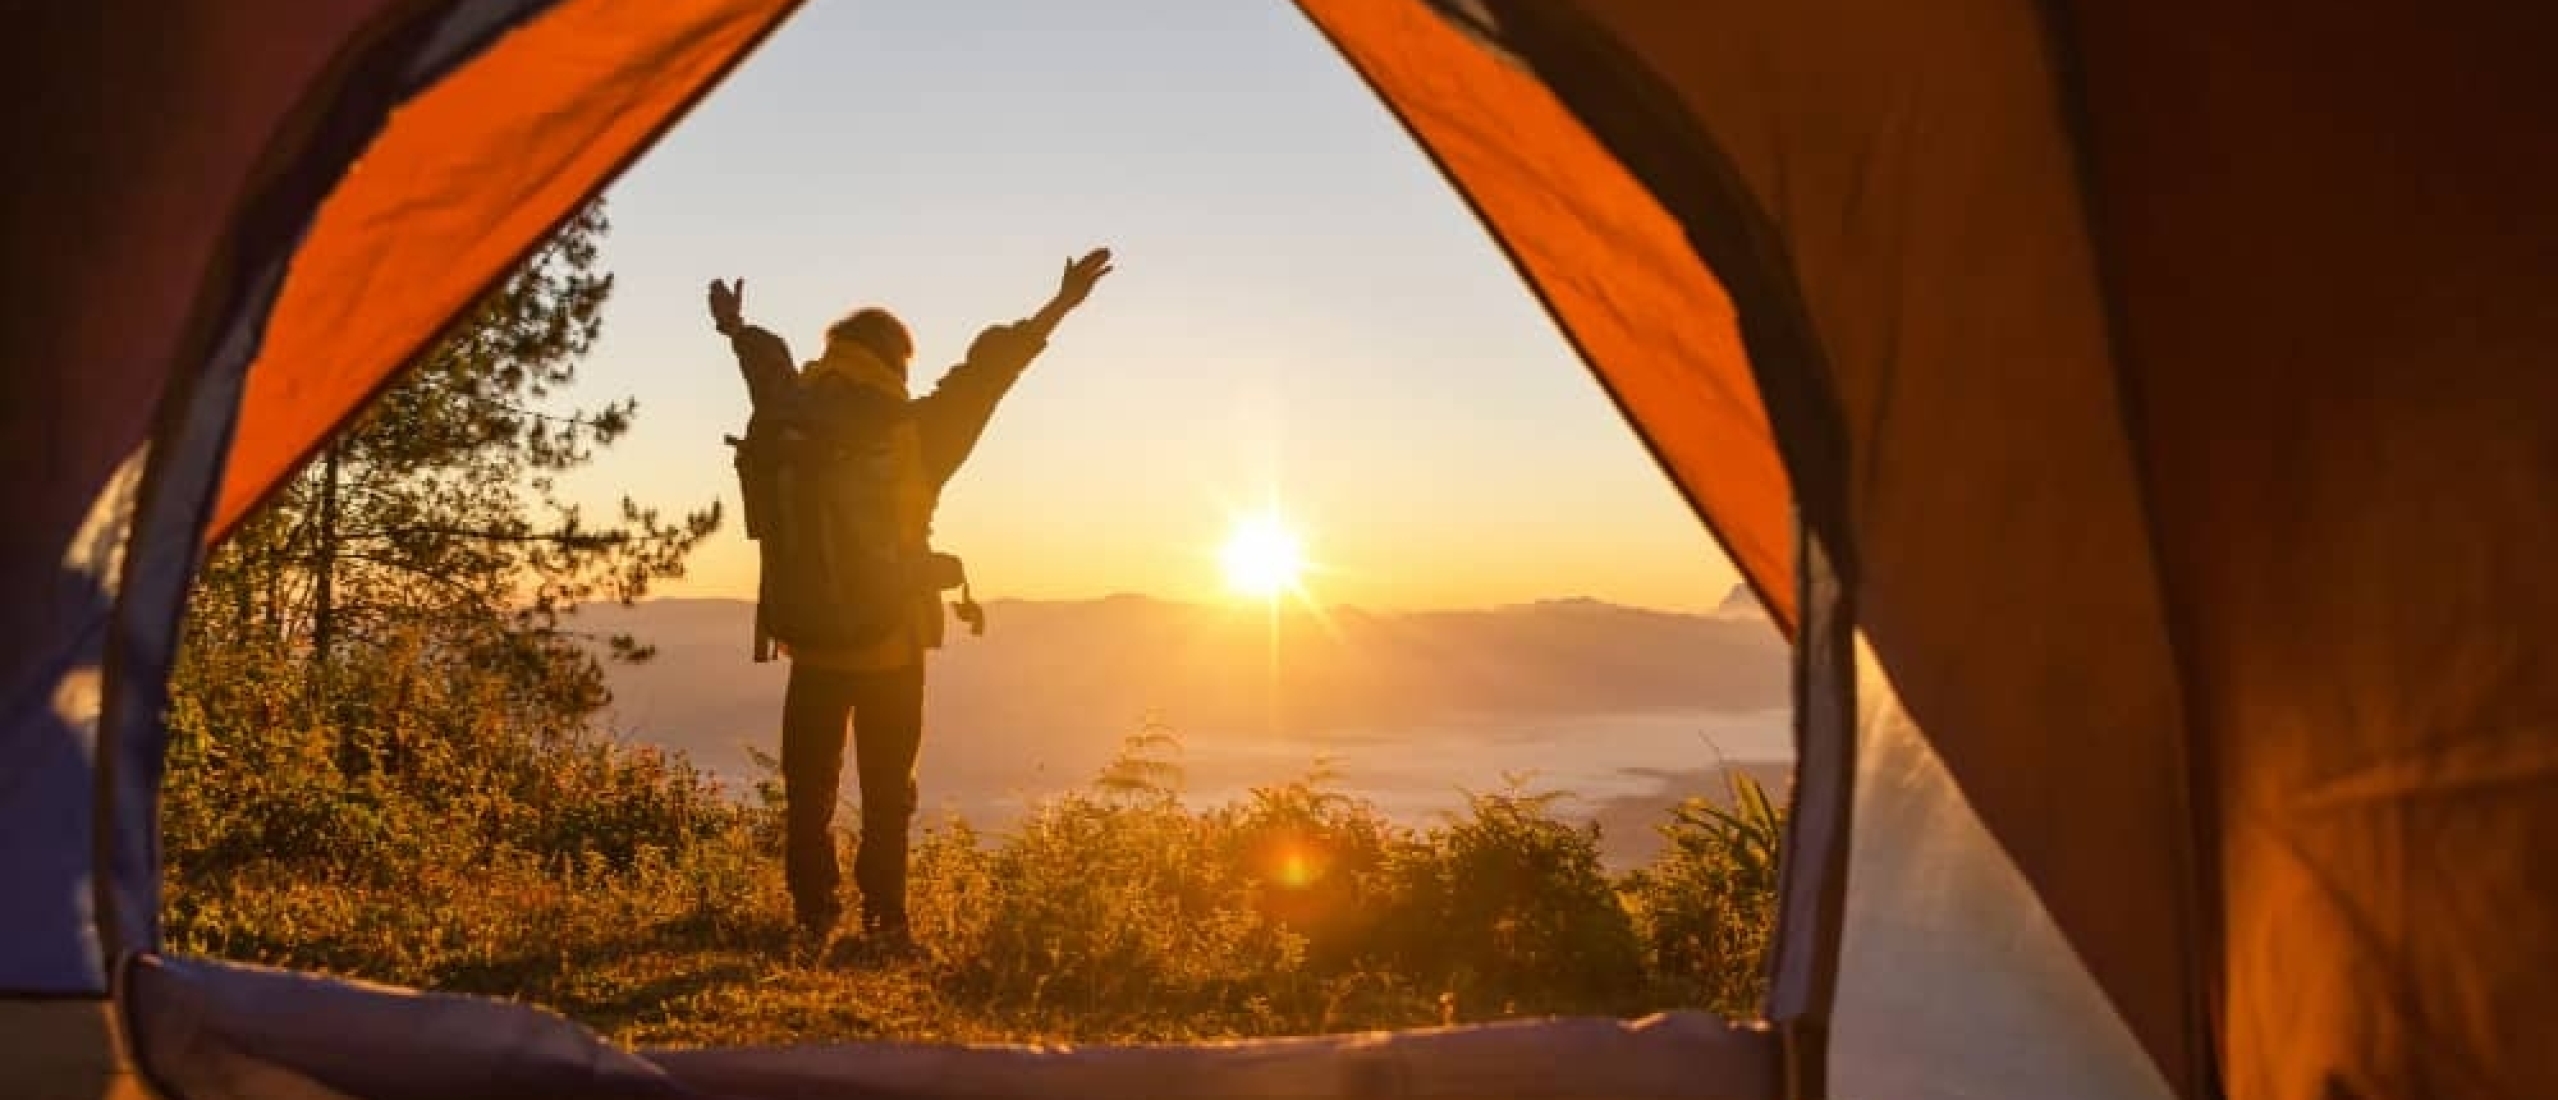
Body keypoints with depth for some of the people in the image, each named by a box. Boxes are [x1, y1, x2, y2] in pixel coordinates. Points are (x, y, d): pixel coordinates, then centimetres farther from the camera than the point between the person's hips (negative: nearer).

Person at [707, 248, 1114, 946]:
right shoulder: (909, 437, -12)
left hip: (810, 646, 2)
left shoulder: (784, 429, -3)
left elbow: (771, 370, 18)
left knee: (808, 792, 13)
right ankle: (884, 920, 10)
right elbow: (987, 369, -6)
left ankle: (814, 919, 13)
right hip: (892, 647, -2)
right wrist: (1060, 305, 2)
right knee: (887, 795, 10)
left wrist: (737, 330, 40)